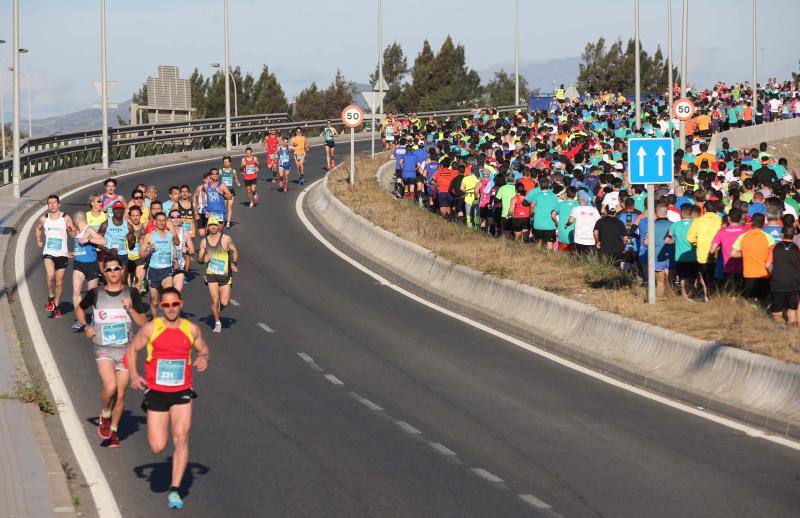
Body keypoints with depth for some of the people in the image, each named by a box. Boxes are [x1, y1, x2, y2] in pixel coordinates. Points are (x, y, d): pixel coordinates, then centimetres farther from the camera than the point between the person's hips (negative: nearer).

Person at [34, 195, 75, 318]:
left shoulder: (66, 218, -5)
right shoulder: (43, 219, 3)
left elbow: (74, 234, -8)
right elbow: (38, 228, 25)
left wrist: (70, 229, -27)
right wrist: (39, 240, 17)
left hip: (62, 254, 0)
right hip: (48, 253, 0)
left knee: (59, 282, 7)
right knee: (50, 275, -26)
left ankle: (56, 307, 23)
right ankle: (50, 298, -4)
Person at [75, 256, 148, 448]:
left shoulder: (131, 293, 2)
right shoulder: (95, 294, 2)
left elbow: (144, 322, 3)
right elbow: (79, 309, 20)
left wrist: (130, 309, -13)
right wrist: (86, 327, 4)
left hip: (125, 349, 1)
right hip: (103, 349, -1)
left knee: (120, 393, 5)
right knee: (110, 387, -22)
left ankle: (113, 430, 23)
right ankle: (105, 416, 7)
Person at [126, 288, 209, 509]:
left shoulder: (192, 329, 0)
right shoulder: (150, 328, -5)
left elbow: (203, 350, 16)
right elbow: (132, 349, 7)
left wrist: (203, 359, -8)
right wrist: (134, 375, -6)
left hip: (182, 393, 1)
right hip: (156, 392, -1)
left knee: (181, 439, -12)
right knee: (158, 447, -2)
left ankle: (175, 490, -3)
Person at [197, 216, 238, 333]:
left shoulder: (226, 239, -3)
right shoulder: (204, 241, 3)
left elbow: (235, 251, 10)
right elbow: (199, 258, 11)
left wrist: (234, 263, -4)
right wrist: (203, 259, -11)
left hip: (225, 274, -1)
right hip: (211, 274, 1)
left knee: (224, 302, -4)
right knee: (215, 300, -7)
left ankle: (218, 307, 33)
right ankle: (217, 323, 12)